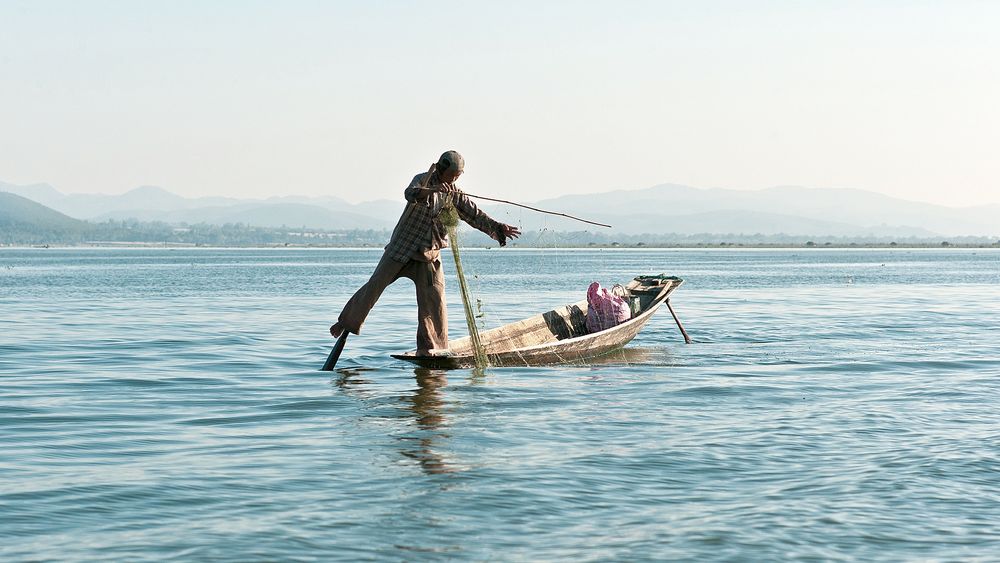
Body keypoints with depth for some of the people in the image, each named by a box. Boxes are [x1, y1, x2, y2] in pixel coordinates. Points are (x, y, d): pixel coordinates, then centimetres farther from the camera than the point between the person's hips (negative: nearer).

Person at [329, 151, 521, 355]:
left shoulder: (455, 195, 6)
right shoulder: (423, 180, -8)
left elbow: (475, 216, 3)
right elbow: (410, 193, -29)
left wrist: (499, 229, -11)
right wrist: (432, 190, -48)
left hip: (429, 253, 3)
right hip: (402, 246, -3)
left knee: (434, 299, -6)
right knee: (376, 284, -1)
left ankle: (429, 347, 0)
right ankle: (348, 321, 16)